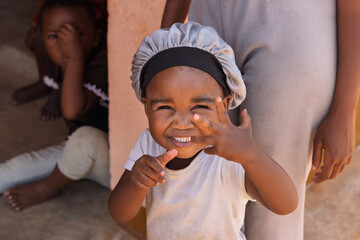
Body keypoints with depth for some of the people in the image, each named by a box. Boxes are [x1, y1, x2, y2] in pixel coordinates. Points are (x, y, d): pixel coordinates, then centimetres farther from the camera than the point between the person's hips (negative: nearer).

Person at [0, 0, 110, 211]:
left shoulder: (102, 68, -28)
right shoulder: (63, 67, -1)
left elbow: (72, 111, -45)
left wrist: (76, 57, -43)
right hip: (84, 152, 9)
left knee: (87, 137, -35)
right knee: (31, 162, -5)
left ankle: (48, 188, -8)